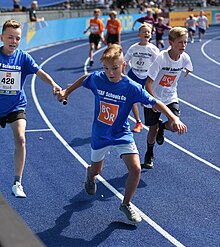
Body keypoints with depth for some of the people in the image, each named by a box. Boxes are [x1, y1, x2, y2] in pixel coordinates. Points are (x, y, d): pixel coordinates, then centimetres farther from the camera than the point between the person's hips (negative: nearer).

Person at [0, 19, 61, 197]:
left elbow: (40, 72, -16)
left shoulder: (23, 57, -6)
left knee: (20, 139, -17)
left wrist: (53, 84, -33)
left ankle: (17, 183, -5)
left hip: (16, 106, 0)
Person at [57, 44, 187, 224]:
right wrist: (67, 91, 15)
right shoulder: (97, 79, -15)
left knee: (135, 169, -16)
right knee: (96, 170, 19)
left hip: (122, 134, -1)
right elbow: (83, 79, 8)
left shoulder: (132, 87, -20)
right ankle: (90, 174, 61)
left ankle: (126, 204, 10)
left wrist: (173, 118, -29)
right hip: (100, 135, 2)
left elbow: (155, 102, -18)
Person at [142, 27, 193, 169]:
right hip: (153, 98, -3)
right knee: (153, 129, 5)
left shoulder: (185, 58, -12)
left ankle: (162, 127, 21)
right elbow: (148, 82, -24)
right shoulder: (161, 58, -25)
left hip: (171, 98, 3)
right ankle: (149, 155, 34)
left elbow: (188, 69, 16)